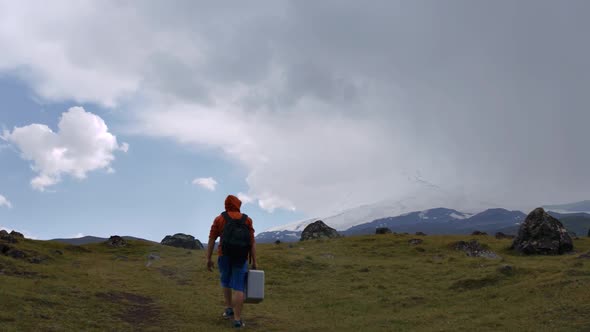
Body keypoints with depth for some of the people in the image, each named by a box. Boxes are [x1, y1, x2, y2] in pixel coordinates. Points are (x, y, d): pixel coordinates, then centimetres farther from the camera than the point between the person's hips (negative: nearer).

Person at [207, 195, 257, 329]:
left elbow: (211, 240, -1)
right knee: (238, 288, -1)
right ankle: (237, 319, -8)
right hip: (241, 258, -1)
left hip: (224, 256, 1)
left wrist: (208, 259, 4)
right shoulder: (247, 220, 2)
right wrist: (254, 262, 1)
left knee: (225, 280, 26)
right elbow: (252, 242, -1)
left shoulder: (219, 219, 2)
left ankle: (229, 308, 19)